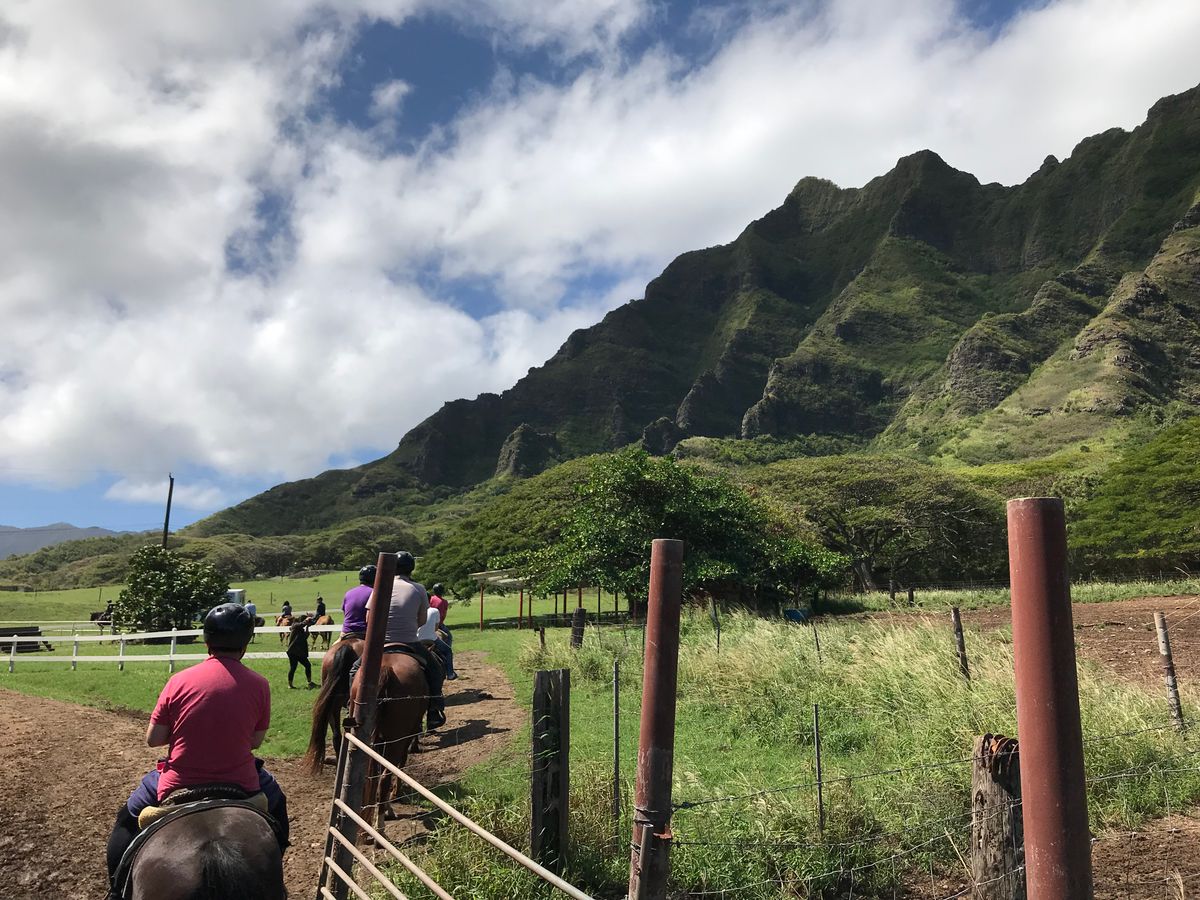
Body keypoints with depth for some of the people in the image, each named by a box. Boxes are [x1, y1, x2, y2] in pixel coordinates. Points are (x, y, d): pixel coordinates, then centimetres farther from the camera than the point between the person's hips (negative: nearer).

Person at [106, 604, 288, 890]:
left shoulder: (179, 681, -10)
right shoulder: (259, 685, -11)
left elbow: (152, 739, -2)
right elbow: (255, 741, -1)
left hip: (178, 789, 0)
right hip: (240, 787, 0)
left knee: (130, 813, 32)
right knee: (276, 800, 34)